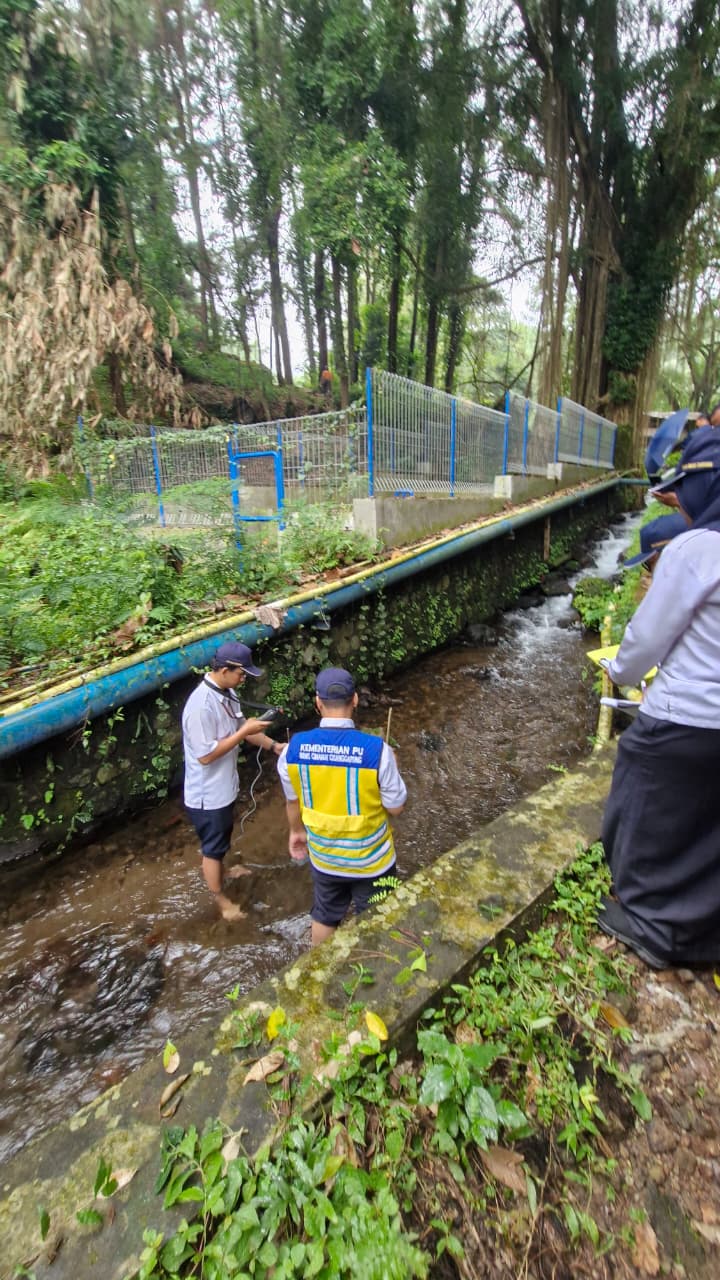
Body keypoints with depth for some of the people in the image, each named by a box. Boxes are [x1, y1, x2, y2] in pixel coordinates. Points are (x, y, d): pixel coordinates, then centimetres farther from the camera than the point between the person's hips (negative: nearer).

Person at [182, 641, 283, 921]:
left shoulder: (227, 693, -4)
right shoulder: (201, 705, -32)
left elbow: (241, 727, 9)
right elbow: (206, 755, -30)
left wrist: (274, 745, -1)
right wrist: (244, 732, -27)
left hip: (224, 787, 8)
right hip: (207, 793, -8)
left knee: (221, 837, 31)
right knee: (212, 846, 14)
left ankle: (220, 871, 56)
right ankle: (221, 899, 34)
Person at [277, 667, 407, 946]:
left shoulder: (294, 748, -18)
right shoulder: (376, 749, -27)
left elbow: (293, 801, -1)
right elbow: (396, 807, -15)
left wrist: (296, 831, 19)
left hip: (323, 856, 3)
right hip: (371, 859, -3)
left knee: (324, 917, 28)